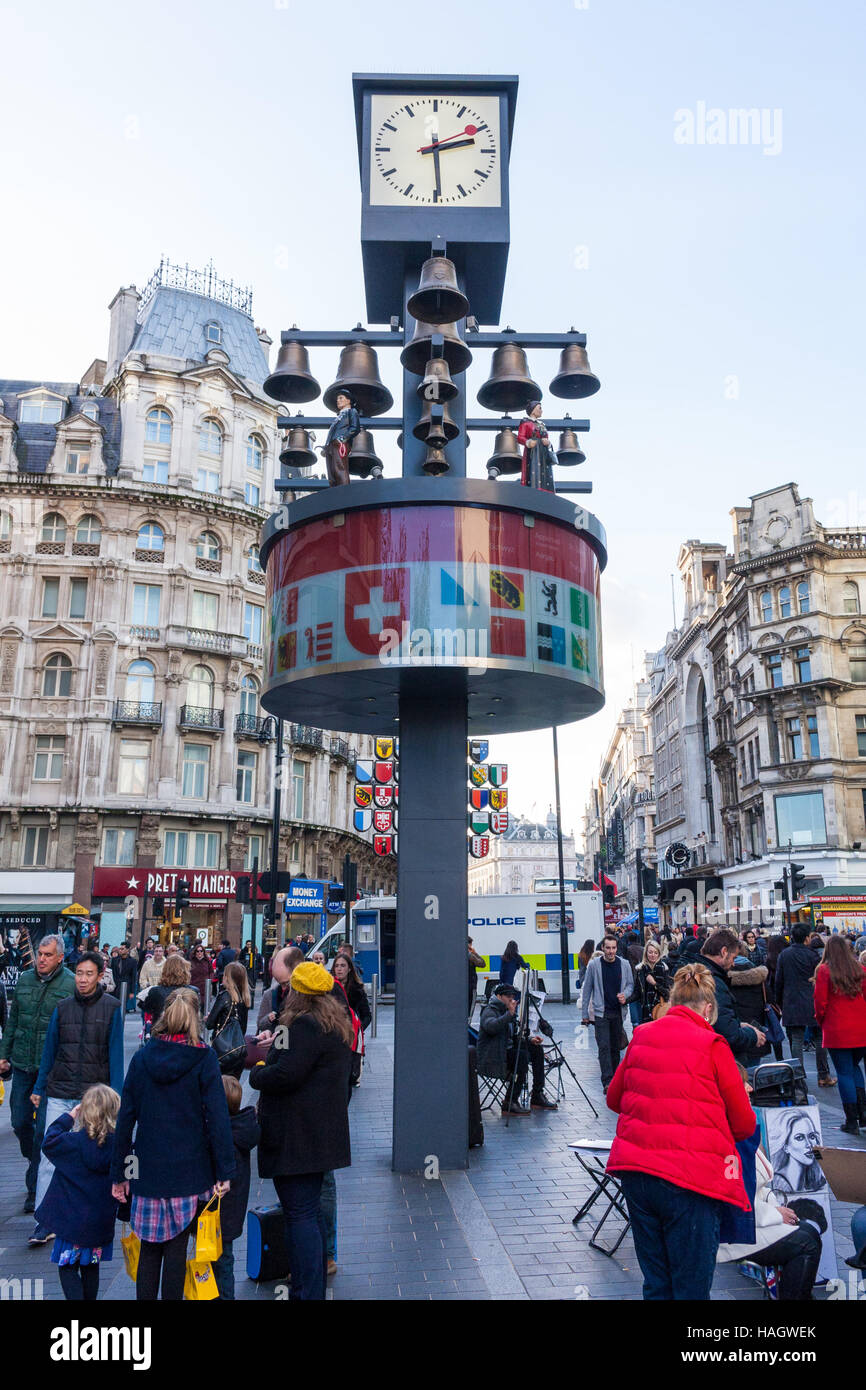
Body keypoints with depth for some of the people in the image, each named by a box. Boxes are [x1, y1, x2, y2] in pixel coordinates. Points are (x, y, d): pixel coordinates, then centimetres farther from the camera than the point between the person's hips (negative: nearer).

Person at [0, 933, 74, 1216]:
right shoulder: (25, 979, 5)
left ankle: (35, 1187, 12)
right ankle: (36, 1160, 38)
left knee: (44, 1127, -1)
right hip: (23, 1064, 5)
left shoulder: (71, 985, -9)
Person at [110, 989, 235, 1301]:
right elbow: (217, 1118, -10)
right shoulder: (204, 1058, -8)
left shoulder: (141, 1058, 0)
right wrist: (224, 1171, -5)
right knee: (177, 1247, 8)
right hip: (188, 1169, -2)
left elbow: (125, 1118, 2)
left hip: (147, 1168, 2)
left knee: (149, 1247, 14)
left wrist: (118, 1173, 9)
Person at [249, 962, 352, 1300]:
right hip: (322, 1132, 10)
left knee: (300, 1214, -4)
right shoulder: (338, 1026, 13)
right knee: (311, 1210, 18)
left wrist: (257, 1072, -4)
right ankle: (316, 1287, 27)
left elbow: (285, 1075, -23)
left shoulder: (304, 1026, -18)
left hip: (295, 1137, -10)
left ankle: (306, 1292, -1)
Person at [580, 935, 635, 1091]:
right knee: (604, 1047, -10)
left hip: (618, 1011, 3)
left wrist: (625, 995, -11)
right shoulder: (594, 964, -6)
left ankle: (614, 1077, 25)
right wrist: (584, 1013, 2)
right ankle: (607, 1081, -12)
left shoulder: (624, 964, 1)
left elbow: (630, 984, 12)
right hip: (601, 1012, -3)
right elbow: (587, 989, 1)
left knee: (616, 1046, 11)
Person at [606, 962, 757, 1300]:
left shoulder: (641, 1036, 6)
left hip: (636, 1170, 5)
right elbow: (744, 1125, 0)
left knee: (656, 1283, 17)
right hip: (691, 1176, -5)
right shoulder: (712, 1046, -8)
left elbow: (614, 1098, 18)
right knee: (692, 1287, 7)